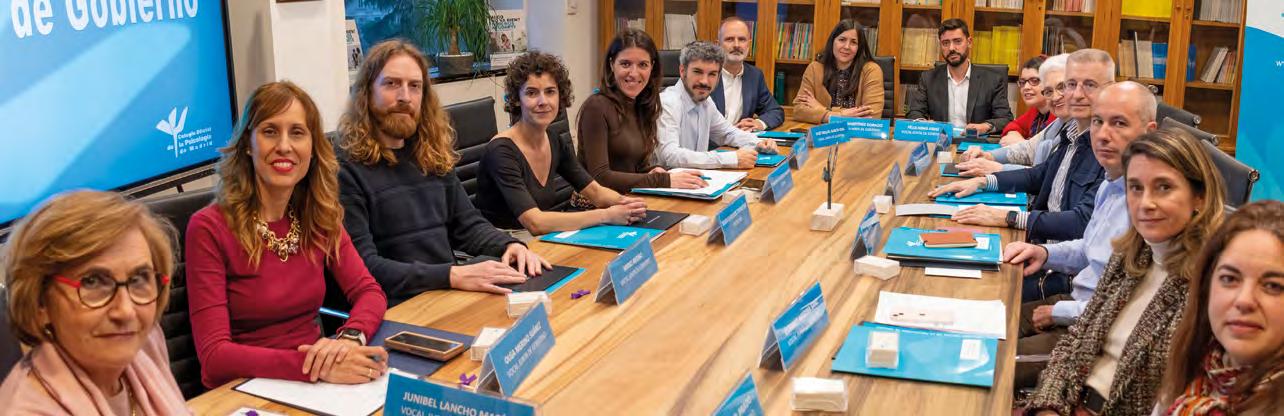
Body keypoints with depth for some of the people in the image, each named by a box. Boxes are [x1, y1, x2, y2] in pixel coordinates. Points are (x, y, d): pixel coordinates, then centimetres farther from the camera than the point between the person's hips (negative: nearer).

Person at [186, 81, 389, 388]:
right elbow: (213, 355, -18)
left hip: (315, 386, 6)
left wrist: (351, 338, -22)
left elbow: (369, 292, 2)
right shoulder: (209, 228, -12)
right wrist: (318, 367, -31)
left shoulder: (320, 217, 5)